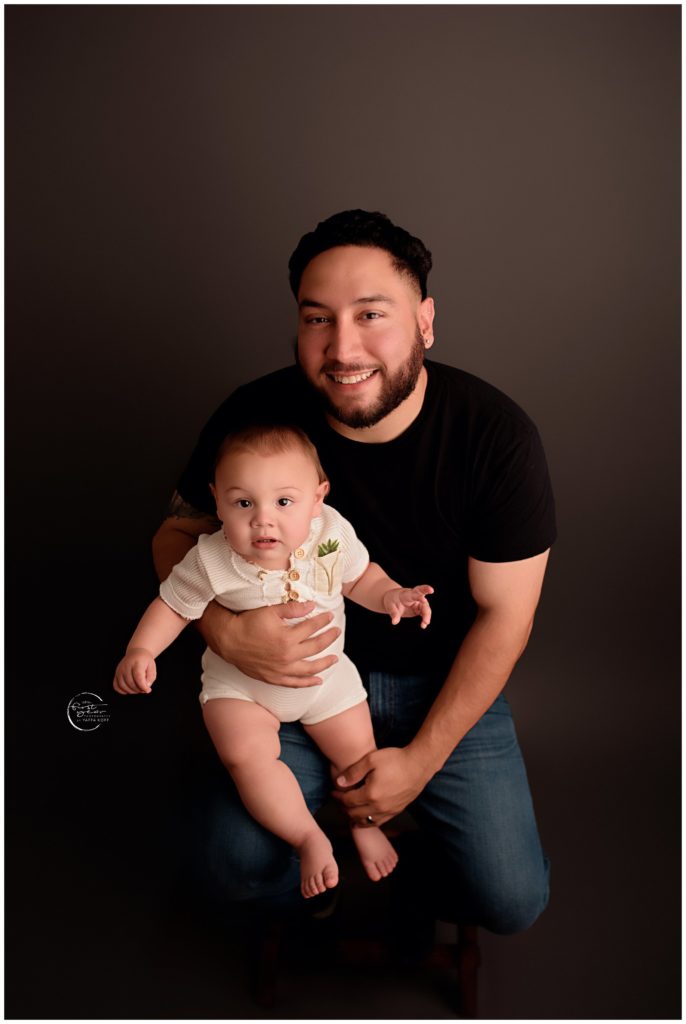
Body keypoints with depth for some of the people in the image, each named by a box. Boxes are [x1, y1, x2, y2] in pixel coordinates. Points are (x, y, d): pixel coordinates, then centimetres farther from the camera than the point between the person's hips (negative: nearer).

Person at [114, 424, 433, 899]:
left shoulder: (333, 534, -20)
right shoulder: (210, 562, -27)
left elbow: (360, 578, -1)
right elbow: (173, 605, -10)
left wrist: (391, 596, -20)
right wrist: (140, 652, -24)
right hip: (240, 682, -2)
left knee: (358, 750, 3)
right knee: (246, 754, -24)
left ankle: (365, 824, 36)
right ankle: (310, 839, -1)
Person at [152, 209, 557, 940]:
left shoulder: (497, 435, -20)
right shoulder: (256, 417, -17)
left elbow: (503, 614, -12)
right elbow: (177, 534, -2)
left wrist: (421, 759, -14)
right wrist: (222, 629, -24)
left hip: (446, 683, 0)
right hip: (300, 669, 1)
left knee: (513, 900, -10)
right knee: (240, 869, -18)